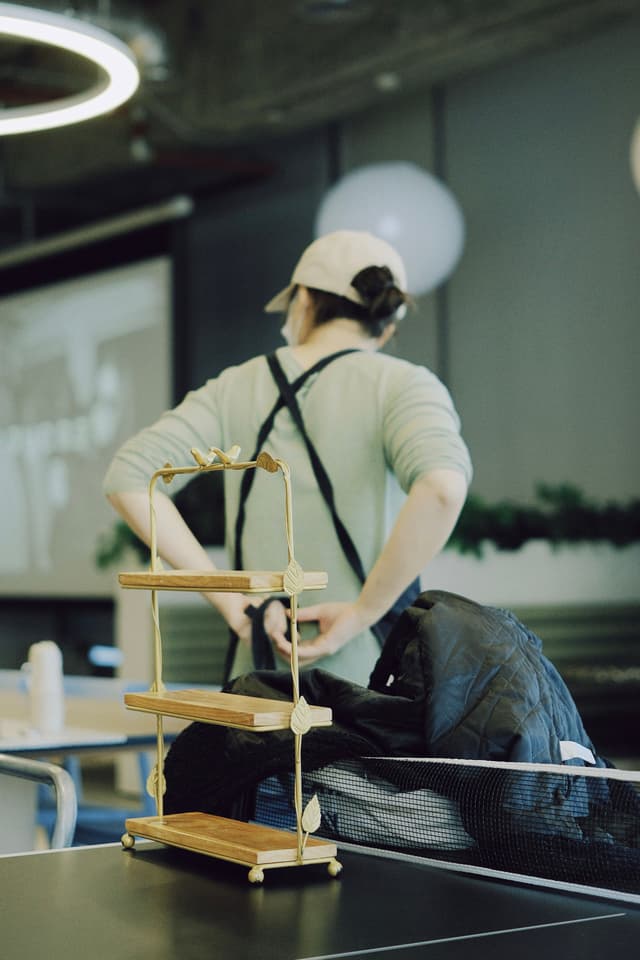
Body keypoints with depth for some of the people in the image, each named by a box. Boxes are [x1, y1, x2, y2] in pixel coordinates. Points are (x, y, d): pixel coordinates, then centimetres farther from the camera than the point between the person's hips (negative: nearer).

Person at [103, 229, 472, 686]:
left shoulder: (237, 387, 9)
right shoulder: (400, 385, -2)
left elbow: (128, 477, 2)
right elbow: (441, 486, -23)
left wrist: (225, 594, -1)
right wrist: (364, 611, -13)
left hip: (262, 672, 4)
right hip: (371, 678, -3)